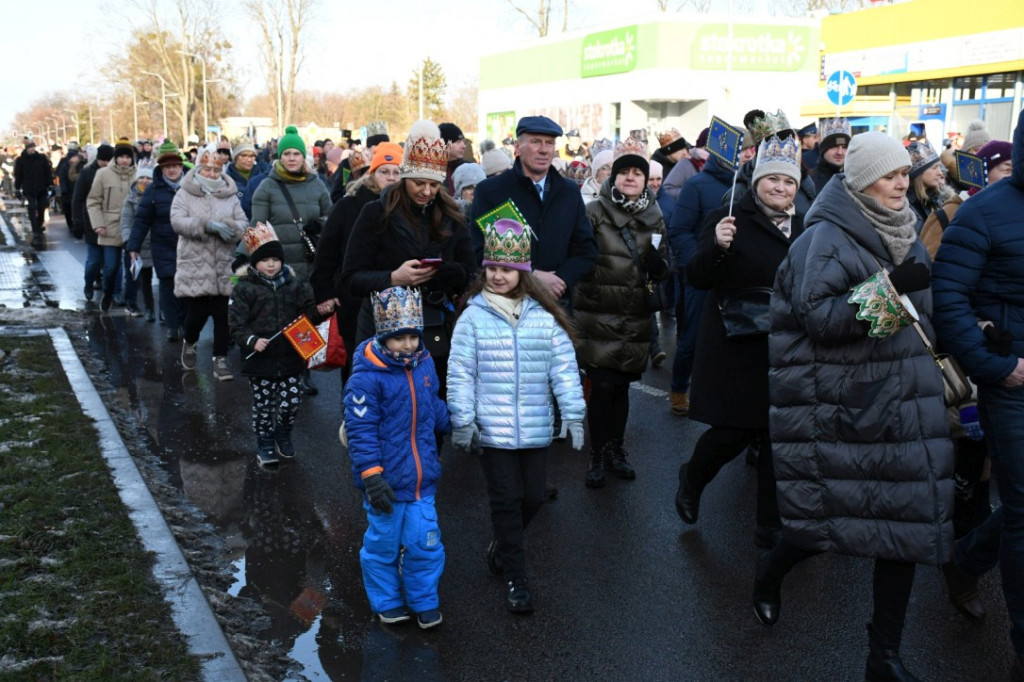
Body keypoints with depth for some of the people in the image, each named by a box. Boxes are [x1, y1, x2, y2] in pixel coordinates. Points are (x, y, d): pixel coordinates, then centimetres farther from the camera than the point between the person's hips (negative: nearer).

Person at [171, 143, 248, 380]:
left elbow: (243, 224, 2)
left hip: (224, 269, 2)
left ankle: (220, 359, 12)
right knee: (197, 312, 2)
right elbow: (177, 221, -12)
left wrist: (227, 227, -20)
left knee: (223, 316, 1)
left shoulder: (230, 196, 9)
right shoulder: (184, 195, 3)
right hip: (194, 268, -2)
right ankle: (189, 343, 33)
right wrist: (208, 225, -22)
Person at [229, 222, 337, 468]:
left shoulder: (294, 285, 4)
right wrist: (252, 340, -23)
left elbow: (306, 313, 9)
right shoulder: (244, 288, -6)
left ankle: (283, 434, 31)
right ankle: (265, 443, 27)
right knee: (263, 403, 8)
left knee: (292, 399, 4)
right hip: (260, 358, -3)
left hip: (289, 356, 3)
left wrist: (319, 311, -12)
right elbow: (236, 324, -8)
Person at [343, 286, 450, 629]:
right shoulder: (366, 376, -18)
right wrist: (371, 475, -21)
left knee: (424, 543, 9)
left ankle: (425, 601, 29)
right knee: (383, 543, 12)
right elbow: (360, 430, -17)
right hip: (387, 480, -5)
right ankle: (387, 601, 32)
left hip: (422, 478, 5)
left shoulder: (424, 363, 3)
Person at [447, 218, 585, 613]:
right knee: (506, 501, 3)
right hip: (492, 429, -2)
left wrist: (574, 414, -2)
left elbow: (564, 368, 2)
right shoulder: (473, 317, -5)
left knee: (533, 497, 10)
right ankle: (515, 579, 17)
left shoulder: (544, 316, 0)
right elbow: (460, 373, -3)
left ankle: (502, 547, 38)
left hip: (536, 429, 2)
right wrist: (462, 422, -6)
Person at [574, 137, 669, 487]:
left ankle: (616, 449, 27)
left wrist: (658, 263, -10)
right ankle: (598, 455, 11)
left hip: (635, 320, 3)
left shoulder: (654, 218, 8)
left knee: (622, 385, 11)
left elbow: (661, 272, 11)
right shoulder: (594, 213, -4)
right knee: (602, 386, -4)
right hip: (598, 317, -3)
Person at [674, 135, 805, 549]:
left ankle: (770, 526, 20)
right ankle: (692, 479, 30)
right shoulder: (731, 220, -5)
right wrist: (717, 246, -27)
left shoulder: (804, 228, 10)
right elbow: (697, 278, -10)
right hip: (737, 348, -5)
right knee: (734, 432, -2)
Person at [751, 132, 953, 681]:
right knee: (833, 513, 0)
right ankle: (769, 570, 33)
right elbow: (817, 315, -19)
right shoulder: (825, 238, -10)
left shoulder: (905, 235, 13)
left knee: (907, 516, 3)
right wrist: (888, 287, -26)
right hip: (841, 404, -7)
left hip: (902, 404, 7)